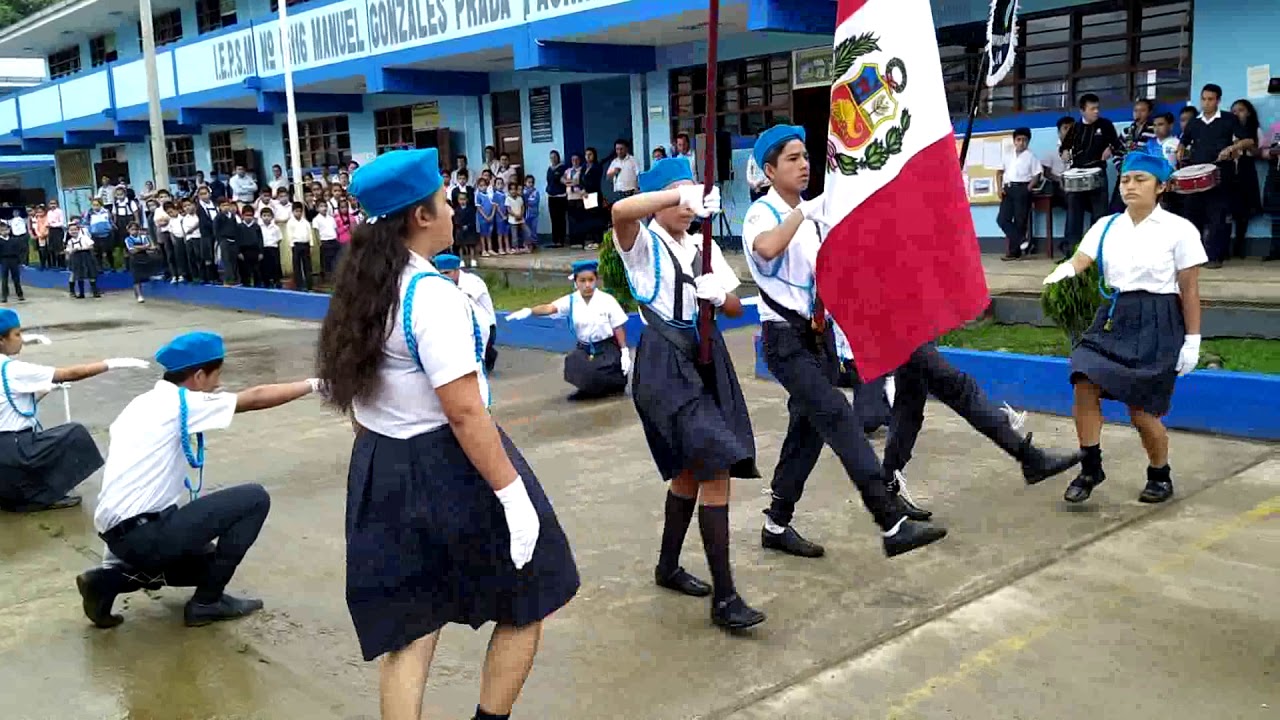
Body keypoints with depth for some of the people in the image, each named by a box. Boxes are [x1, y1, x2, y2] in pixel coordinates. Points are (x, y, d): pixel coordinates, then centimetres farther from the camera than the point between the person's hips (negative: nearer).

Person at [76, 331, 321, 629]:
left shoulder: (144, 403, 14)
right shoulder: (180, 404, -11)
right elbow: (256, 398, -7)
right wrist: (314, 385, 2)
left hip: (120, 531, 9)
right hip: (142, 533, -9)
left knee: (206, 559, 30)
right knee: (254, 498, -6)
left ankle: (110, 578, 12)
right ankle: (207, 601, 3)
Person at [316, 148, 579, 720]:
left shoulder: (360, 291, 7)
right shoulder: (432, 295, -19)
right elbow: (464, 412, -23)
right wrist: (511, 492, -20)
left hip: (381, 468, 8)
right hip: (447, 467, -8)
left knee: (408, 628, 14)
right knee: (527, 604, 12)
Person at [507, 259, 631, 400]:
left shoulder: (607, 300, -11)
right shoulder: (571, 301, -6)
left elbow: (618, 328, -6)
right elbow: (550, 308, -23)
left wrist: (624, 352, -9)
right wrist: (529, 311, -41)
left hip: (607, 348, -3)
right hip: (584, 349, 3)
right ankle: (592, 390, 10)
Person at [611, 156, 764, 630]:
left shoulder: (704, 247, 14)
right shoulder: (642, 244, -4)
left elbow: (735, 307, 13)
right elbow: (621, 211, -28)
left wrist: (719, 293, -10)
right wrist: (683, 195, -34)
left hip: (705, 356, 8)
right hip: (664, 360, -7)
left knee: (692, 468, 16)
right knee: (716, 468, -15)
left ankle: (668, 567, 36)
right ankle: (724, 597, -9)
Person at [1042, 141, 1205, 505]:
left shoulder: (1178, 230, -5)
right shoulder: (1107, 226, 6)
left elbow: (1190, 291, -4)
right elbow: (1079, 261, -5)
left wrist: (1192, 341, -6)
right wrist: (1060, 274, -29)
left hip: (1156, 323, -4)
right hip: (1113, 317, 4)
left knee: (1141, 410, -1)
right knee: (1085, 384, -13)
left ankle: (1160, 475, 26)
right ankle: (1091, 468, 3)